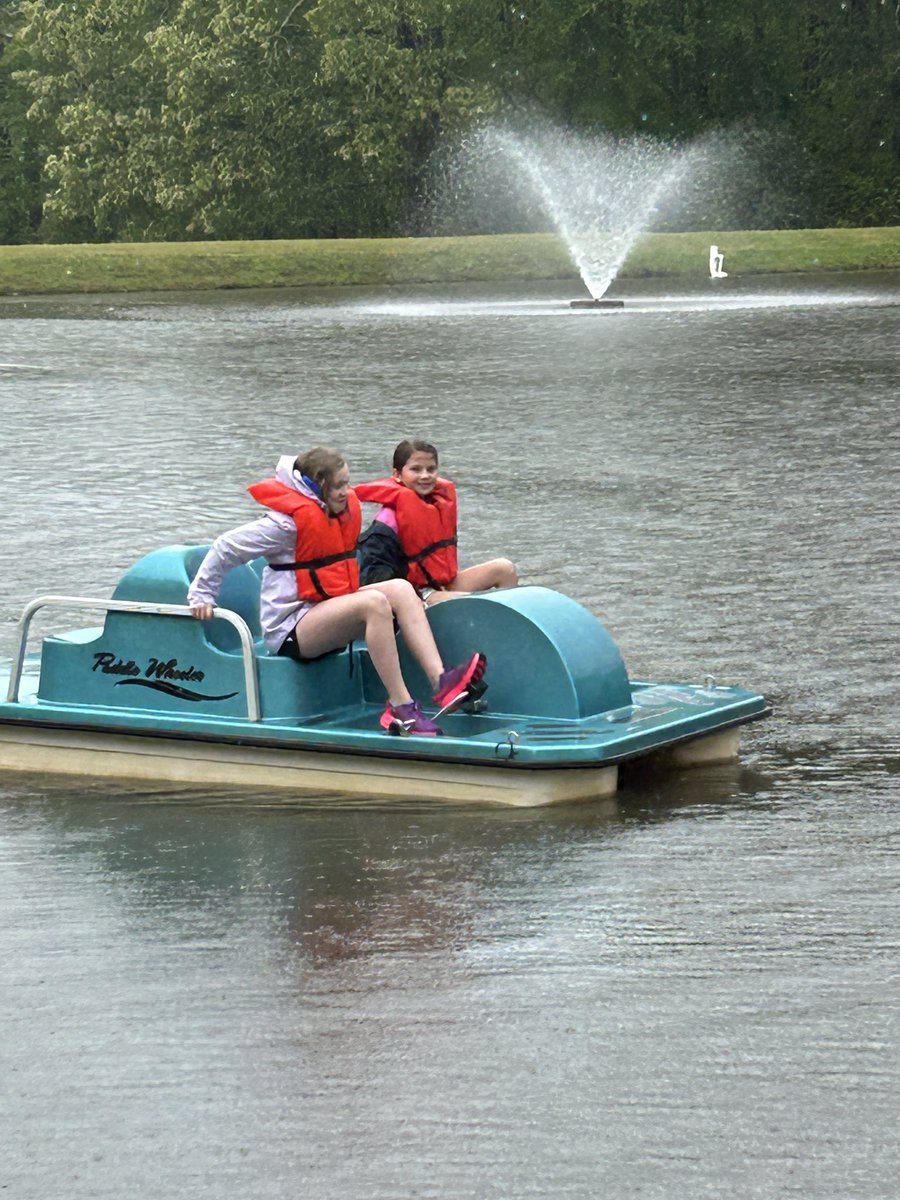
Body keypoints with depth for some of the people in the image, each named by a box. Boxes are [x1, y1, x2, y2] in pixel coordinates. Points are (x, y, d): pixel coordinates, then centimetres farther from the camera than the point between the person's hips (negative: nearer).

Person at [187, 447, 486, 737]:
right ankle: (400, 708, -36)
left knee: (401, 588, -12)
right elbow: (226, 548, -9)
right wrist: (201, 596, -5)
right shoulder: (289, 520, -14)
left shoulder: (346, 509, 10)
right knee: (374, 602, -31)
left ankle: (441, 680, -28)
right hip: (289, 630, -9)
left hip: (328, 610, 9)